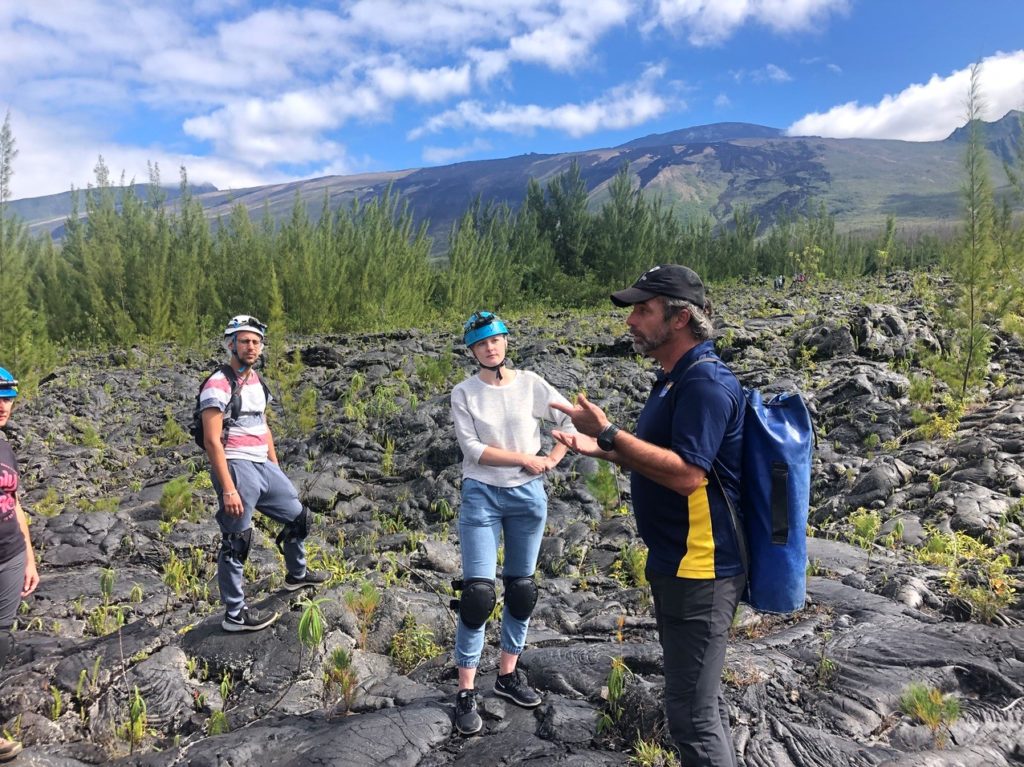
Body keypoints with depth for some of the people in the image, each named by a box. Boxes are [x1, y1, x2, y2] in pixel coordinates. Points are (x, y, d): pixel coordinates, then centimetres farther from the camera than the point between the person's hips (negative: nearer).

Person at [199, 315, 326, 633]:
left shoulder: (256, 381, 13)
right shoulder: (219, 385, -14)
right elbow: (212, 441, -18)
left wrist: (276, 468, 21)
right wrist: (228, 490, -22)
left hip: (263, 466, 9)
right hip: (237, 468, -9)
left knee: (298, 515, 18)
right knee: (236, 543, 0)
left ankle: (297, 574, 41)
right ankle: (235, 615, 13)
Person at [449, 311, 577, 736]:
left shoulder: (530, 384, 0)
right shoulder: (463, 393, -5)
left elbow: (572, 419, 6)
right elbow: (472, 449, -13)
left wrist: (552, 459, -5)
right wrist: (525, 458, -14)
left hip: (528, 495, 3)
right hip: (481, 495, -3)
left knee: (521, 588, 12)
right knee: (478, 592, -6)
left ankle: (508, 674, 29)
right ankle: (466, 692, 7)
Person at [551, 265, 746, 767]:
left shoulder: (706, 383, -19)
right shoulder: (675, 379, 12)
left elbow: (687, 473, -28)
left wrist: (608, 433, -26)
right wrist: (600, 449, 9)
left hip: (699, 570, -10)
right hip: (676, 564, 10)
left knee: (692, 711, 0)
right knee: (699, 695, 23)